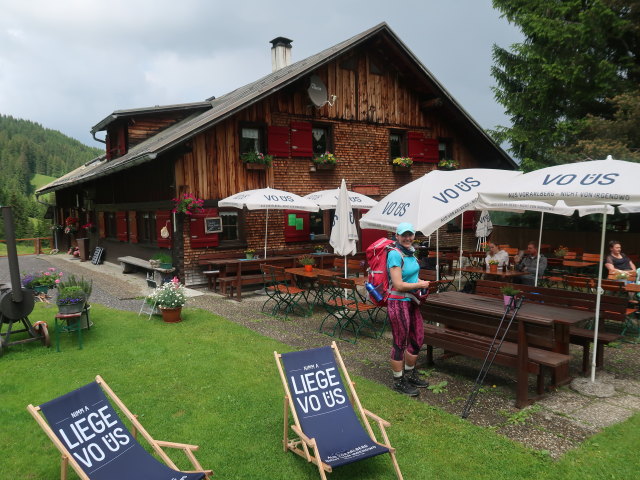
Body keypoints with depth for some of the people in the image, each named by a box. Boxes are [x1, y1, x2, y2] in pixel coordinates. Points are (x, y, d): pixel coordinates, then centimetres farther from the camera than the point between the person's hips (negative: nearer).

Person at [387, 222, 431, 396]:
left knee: (418, 339, 18)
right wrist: (420, 285, -10)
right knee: (400, 344, 4)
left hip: (412, 301, 9)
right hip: (398, 303, -9)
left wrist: (419, 281, 7)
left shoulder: (410, 252, 8)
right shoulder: (395, 254, -18)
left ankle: (409, 375, 37)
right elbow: (399, 285, -22)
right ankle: (398, 382, 21)